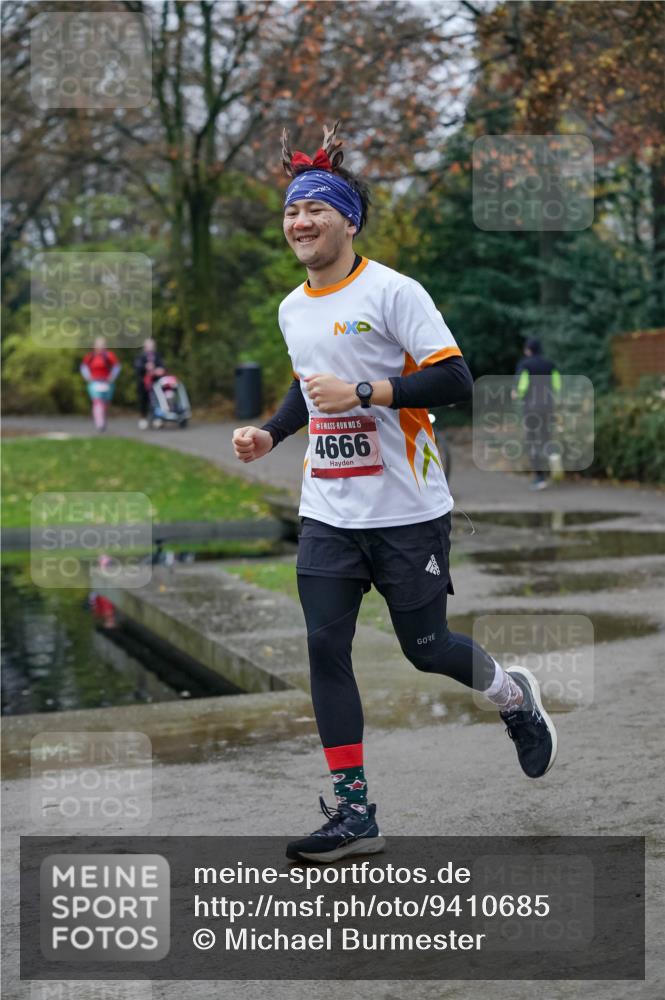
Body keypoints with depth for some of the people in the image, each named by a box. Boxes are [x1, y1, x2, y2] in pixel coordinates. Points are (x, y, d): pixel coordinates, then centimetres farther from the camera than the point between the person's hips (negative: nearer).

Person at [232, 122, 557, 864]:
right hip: (327, 515, 6)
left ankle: (514, 696, 38)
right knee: (325, 649, -4)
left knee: (425, 648, 5)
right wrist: (268, 434, 11)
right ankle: (354, 812, 5)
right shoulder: (292, 309, 11)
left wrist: (361, 394, -24)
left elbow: (456, 380, -17)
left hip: (407, 511, -6)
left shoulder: (392, 292, -11)